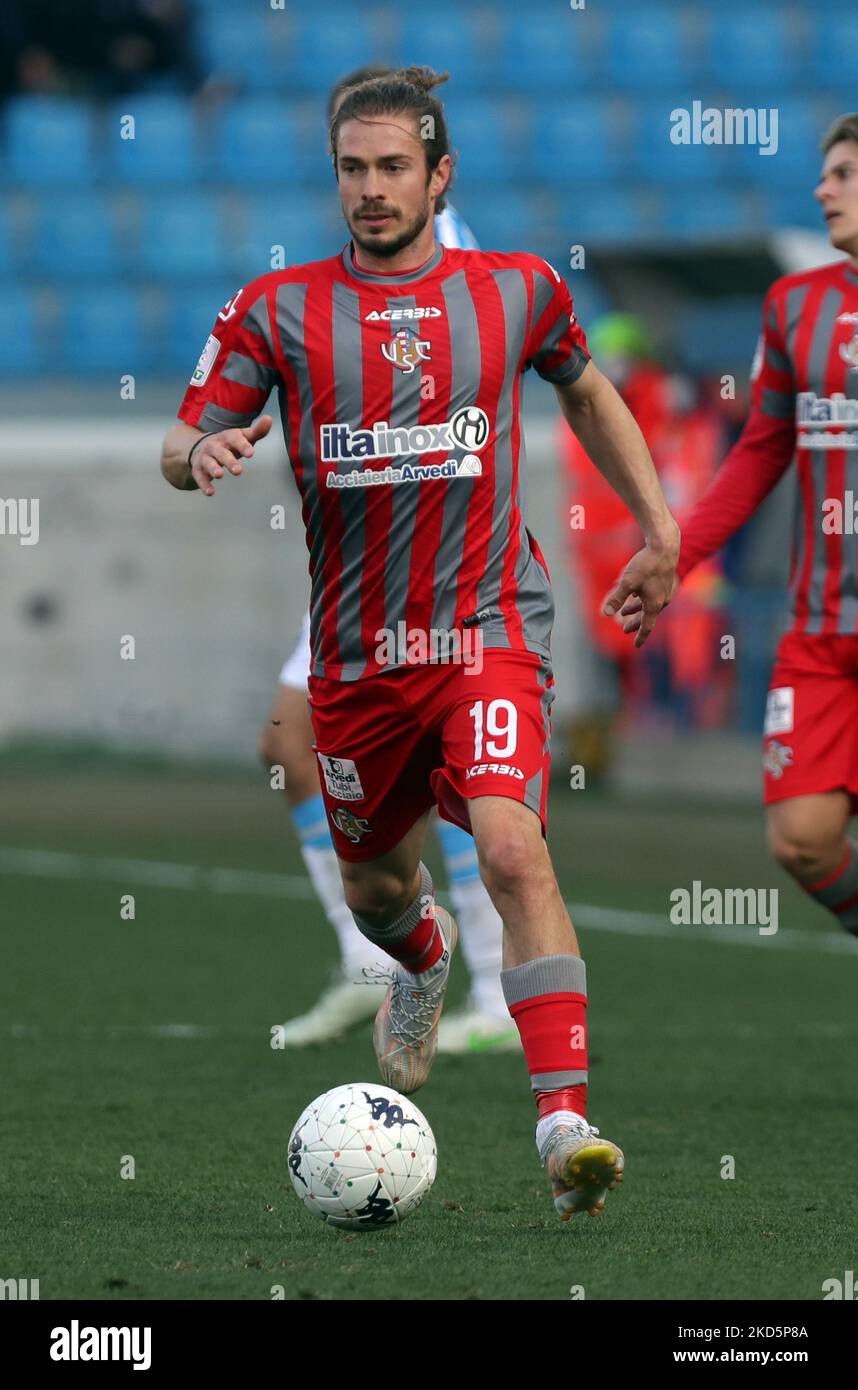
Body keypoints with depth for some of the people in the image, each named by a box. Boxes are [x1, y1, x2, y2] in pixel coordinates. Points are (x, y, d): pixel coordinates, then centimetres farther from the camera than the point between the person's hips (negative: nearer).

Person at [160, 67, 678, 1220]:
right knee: (376, 884, 18)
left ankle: (566, 1120, -27)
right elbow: (180, 448, 0)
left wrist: (660, 529, 18)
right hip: (353, 650, 2)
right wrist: (204, 452, -24)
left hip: (488, 631, -2)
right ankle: (424, 963, 56)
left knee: (514, 851, -24)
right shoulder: (279, 310, -1)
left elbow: (586, 392, 21)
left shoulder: (517, 292, 2)